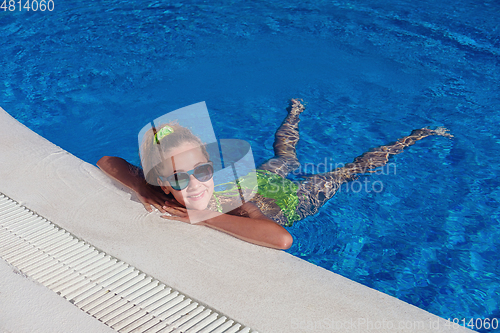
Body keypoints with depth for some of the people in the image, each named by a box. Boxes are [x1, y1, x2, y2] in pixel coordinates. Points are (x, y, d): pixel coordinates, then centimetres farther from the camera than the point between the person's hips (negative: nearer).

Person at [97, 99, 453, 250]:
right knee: (284, 155, 36)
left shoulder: (229, 205, -45)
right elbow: (107, 160, -18)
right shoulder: (165, 197, -29)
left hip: (295, 195, -5)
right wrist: (142, 189, -36)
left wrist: (205, 217, -55)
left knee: (353, 168, 16)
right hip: (259, 177, 5)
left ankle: (417, 135, 37)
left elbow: (283, 238, -63)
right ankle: (295, 110, 64)